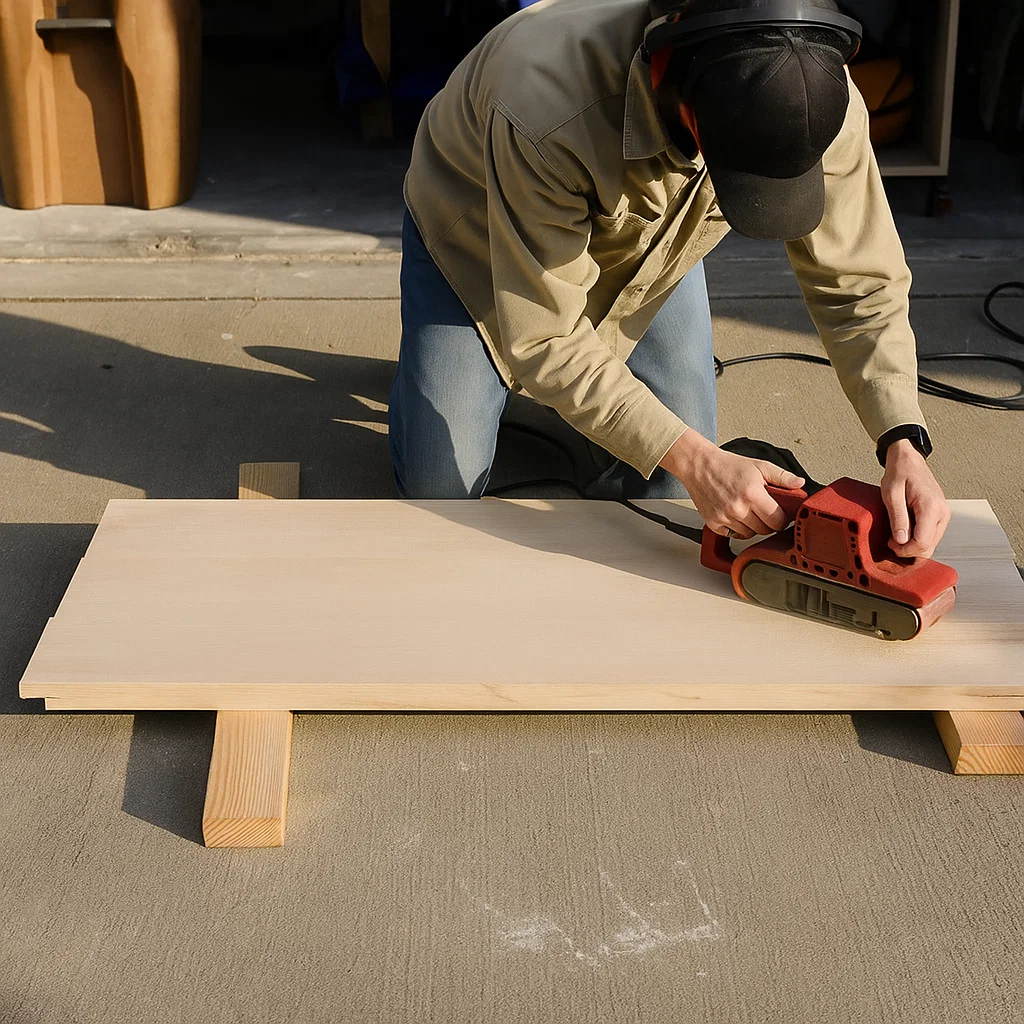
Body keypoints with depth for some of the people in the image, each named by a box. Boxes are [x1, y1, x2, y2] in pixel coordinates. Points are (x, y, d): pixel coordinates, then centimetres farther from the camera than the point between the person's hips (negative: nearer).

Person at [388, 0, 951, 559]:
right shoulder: (550, 109, -47)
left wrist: (903, 445, -39)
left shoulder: (817, 101, -34)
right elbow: (545, 341, -38)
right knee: (440, 483, -4)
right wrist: (694, 459, -44)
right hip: (476, 236, -3)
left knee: (666, 483, -2)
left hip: (647, 242, 3)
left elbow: (859, 285, -24)